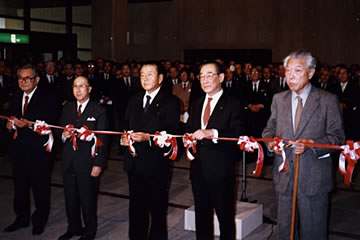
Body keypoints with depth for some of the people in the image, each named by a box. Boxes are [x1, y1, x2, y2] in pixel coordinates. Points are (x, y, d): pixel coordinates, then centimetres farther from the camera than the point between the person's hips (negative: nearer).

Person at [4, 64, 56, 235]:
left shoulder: (46, 98, -10)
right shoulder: (15, 98, 11)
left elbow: (50, 124, -17)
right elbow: (11, 119, 14)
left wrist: (28, 124, -27)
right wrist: (10, 124, -8)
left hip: (39, 151, -6)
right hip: (18, 150, 6)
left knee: (40, 187, 8)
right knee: (20, 186, 16)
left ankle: (39, 221, 23)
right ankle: (22, 219, 32)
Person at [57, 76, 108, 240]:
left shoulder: (99, 111, -6)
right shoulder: (67, 108, 9)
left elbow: (102, 140, -7)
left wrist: (98, 164, -12)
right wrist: (63, 135, -10)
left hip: (87, 162, -5)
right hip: (68, 161, 5)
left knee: (88, 199, 7)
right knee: (70, 198, 15)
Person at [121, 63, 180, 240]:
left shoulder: (170, 102, -8)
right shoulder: (135, 100, 13)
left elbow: (171, 132, -15)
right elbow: (127, 125, 17)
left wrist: (148, 137, -26)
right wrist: (124, 138, -4)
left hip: (155, 163, -6)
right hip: (134, 163, 6)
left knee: (158, 208, 7)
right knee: (136, 207, 17)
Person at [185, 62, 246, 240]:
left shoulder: (233, 105, -7)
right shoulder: (195, 105, 14)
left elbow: (238, 136, -18)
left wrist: (212, 133, -29)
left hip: (221, 171, -6)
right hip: (198, 170, 6)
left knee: (225, 217, 5)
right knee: (201, 215, 17)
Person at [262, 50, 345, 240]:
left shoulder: (328, 100, -4)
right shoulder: (278, 99, 9)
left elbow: (337, 136, -5)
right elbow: (270, 128, 15)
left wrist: (312, 144, -22)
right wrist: (270, 140, -8)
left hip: (314, 177, -4)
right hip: (284, 174, 4)